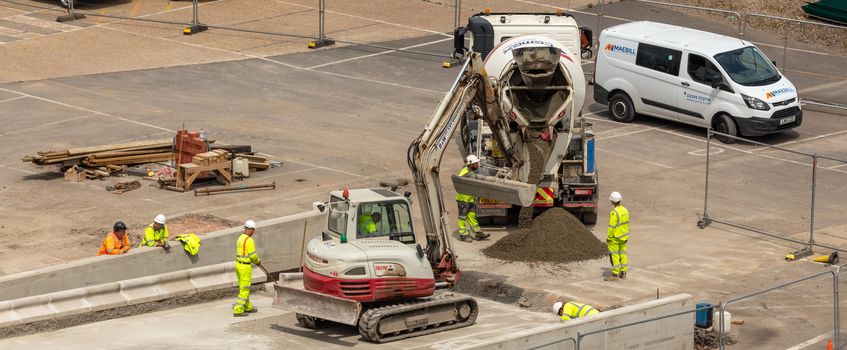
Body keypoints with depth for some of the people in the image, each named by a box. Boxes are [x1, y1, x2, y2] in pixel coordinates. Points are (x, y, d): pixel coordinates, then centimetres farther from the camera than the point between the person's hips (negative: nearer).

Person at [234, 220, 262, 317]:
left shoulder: (240, 238, 11)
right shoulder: (249, 240, -19)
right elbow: (253, 255, -16)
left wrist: (257, 262, 17)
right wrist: (258, 261, 6)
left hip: (238, 264, 9)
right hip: (245, 267, -9)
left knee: (243, 288, 18)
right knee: (244, 289, -3)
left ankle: (247, 307, 30)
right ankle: (238, 311, -4)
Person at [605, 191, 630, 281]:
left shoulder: (614, 213, -23)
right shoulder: (625, 210, 3)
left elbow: (611, 227, -21)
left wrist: (608, 238, -12)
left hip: (615, 237, -8)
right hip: (623, 237, 8)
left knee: (614, 255, -2)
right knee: (622, 254, 15)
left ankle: (615, 275, 0)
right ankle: (623, 273, 21)